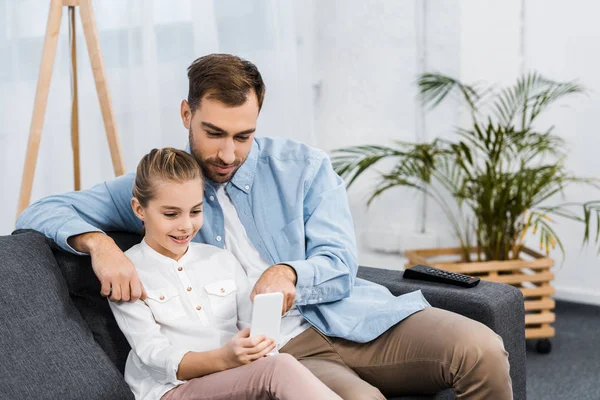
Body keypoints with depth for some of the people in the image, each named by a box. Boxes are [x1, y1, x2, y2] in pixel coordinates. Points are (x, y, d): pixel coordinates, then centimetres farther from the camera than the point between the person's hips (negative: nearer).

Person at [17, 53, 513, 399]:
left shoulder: (302, 167, 10)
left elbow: (339, 266, 3)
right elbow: (42, 211, 7)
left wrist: (288, 274, -21)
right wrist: (100, 243, -16)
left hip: (345, 319, 3)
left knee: (481, 350, -22)